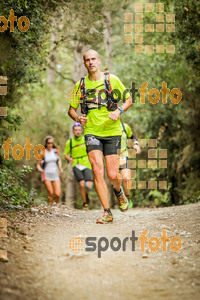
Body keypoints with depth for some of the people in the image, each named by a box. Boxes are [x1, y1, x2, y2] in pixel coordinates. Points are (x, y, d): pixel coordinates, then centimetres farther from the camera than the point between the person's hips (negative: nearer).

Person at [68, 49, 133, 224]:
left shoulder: (112, 80, 2)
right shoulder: (81, 84, 6)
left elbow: (129, 99, 10)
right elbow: (71, 109, 14)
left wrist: (119, 111, -10)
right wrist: (78, 118, -8)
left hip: (112, 132, -1)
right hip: (92, 132, 1)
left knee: (113, 175, -4)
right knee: (98, 171, -16)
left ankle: (119, 191, 34)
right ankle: (107, 212, -9)